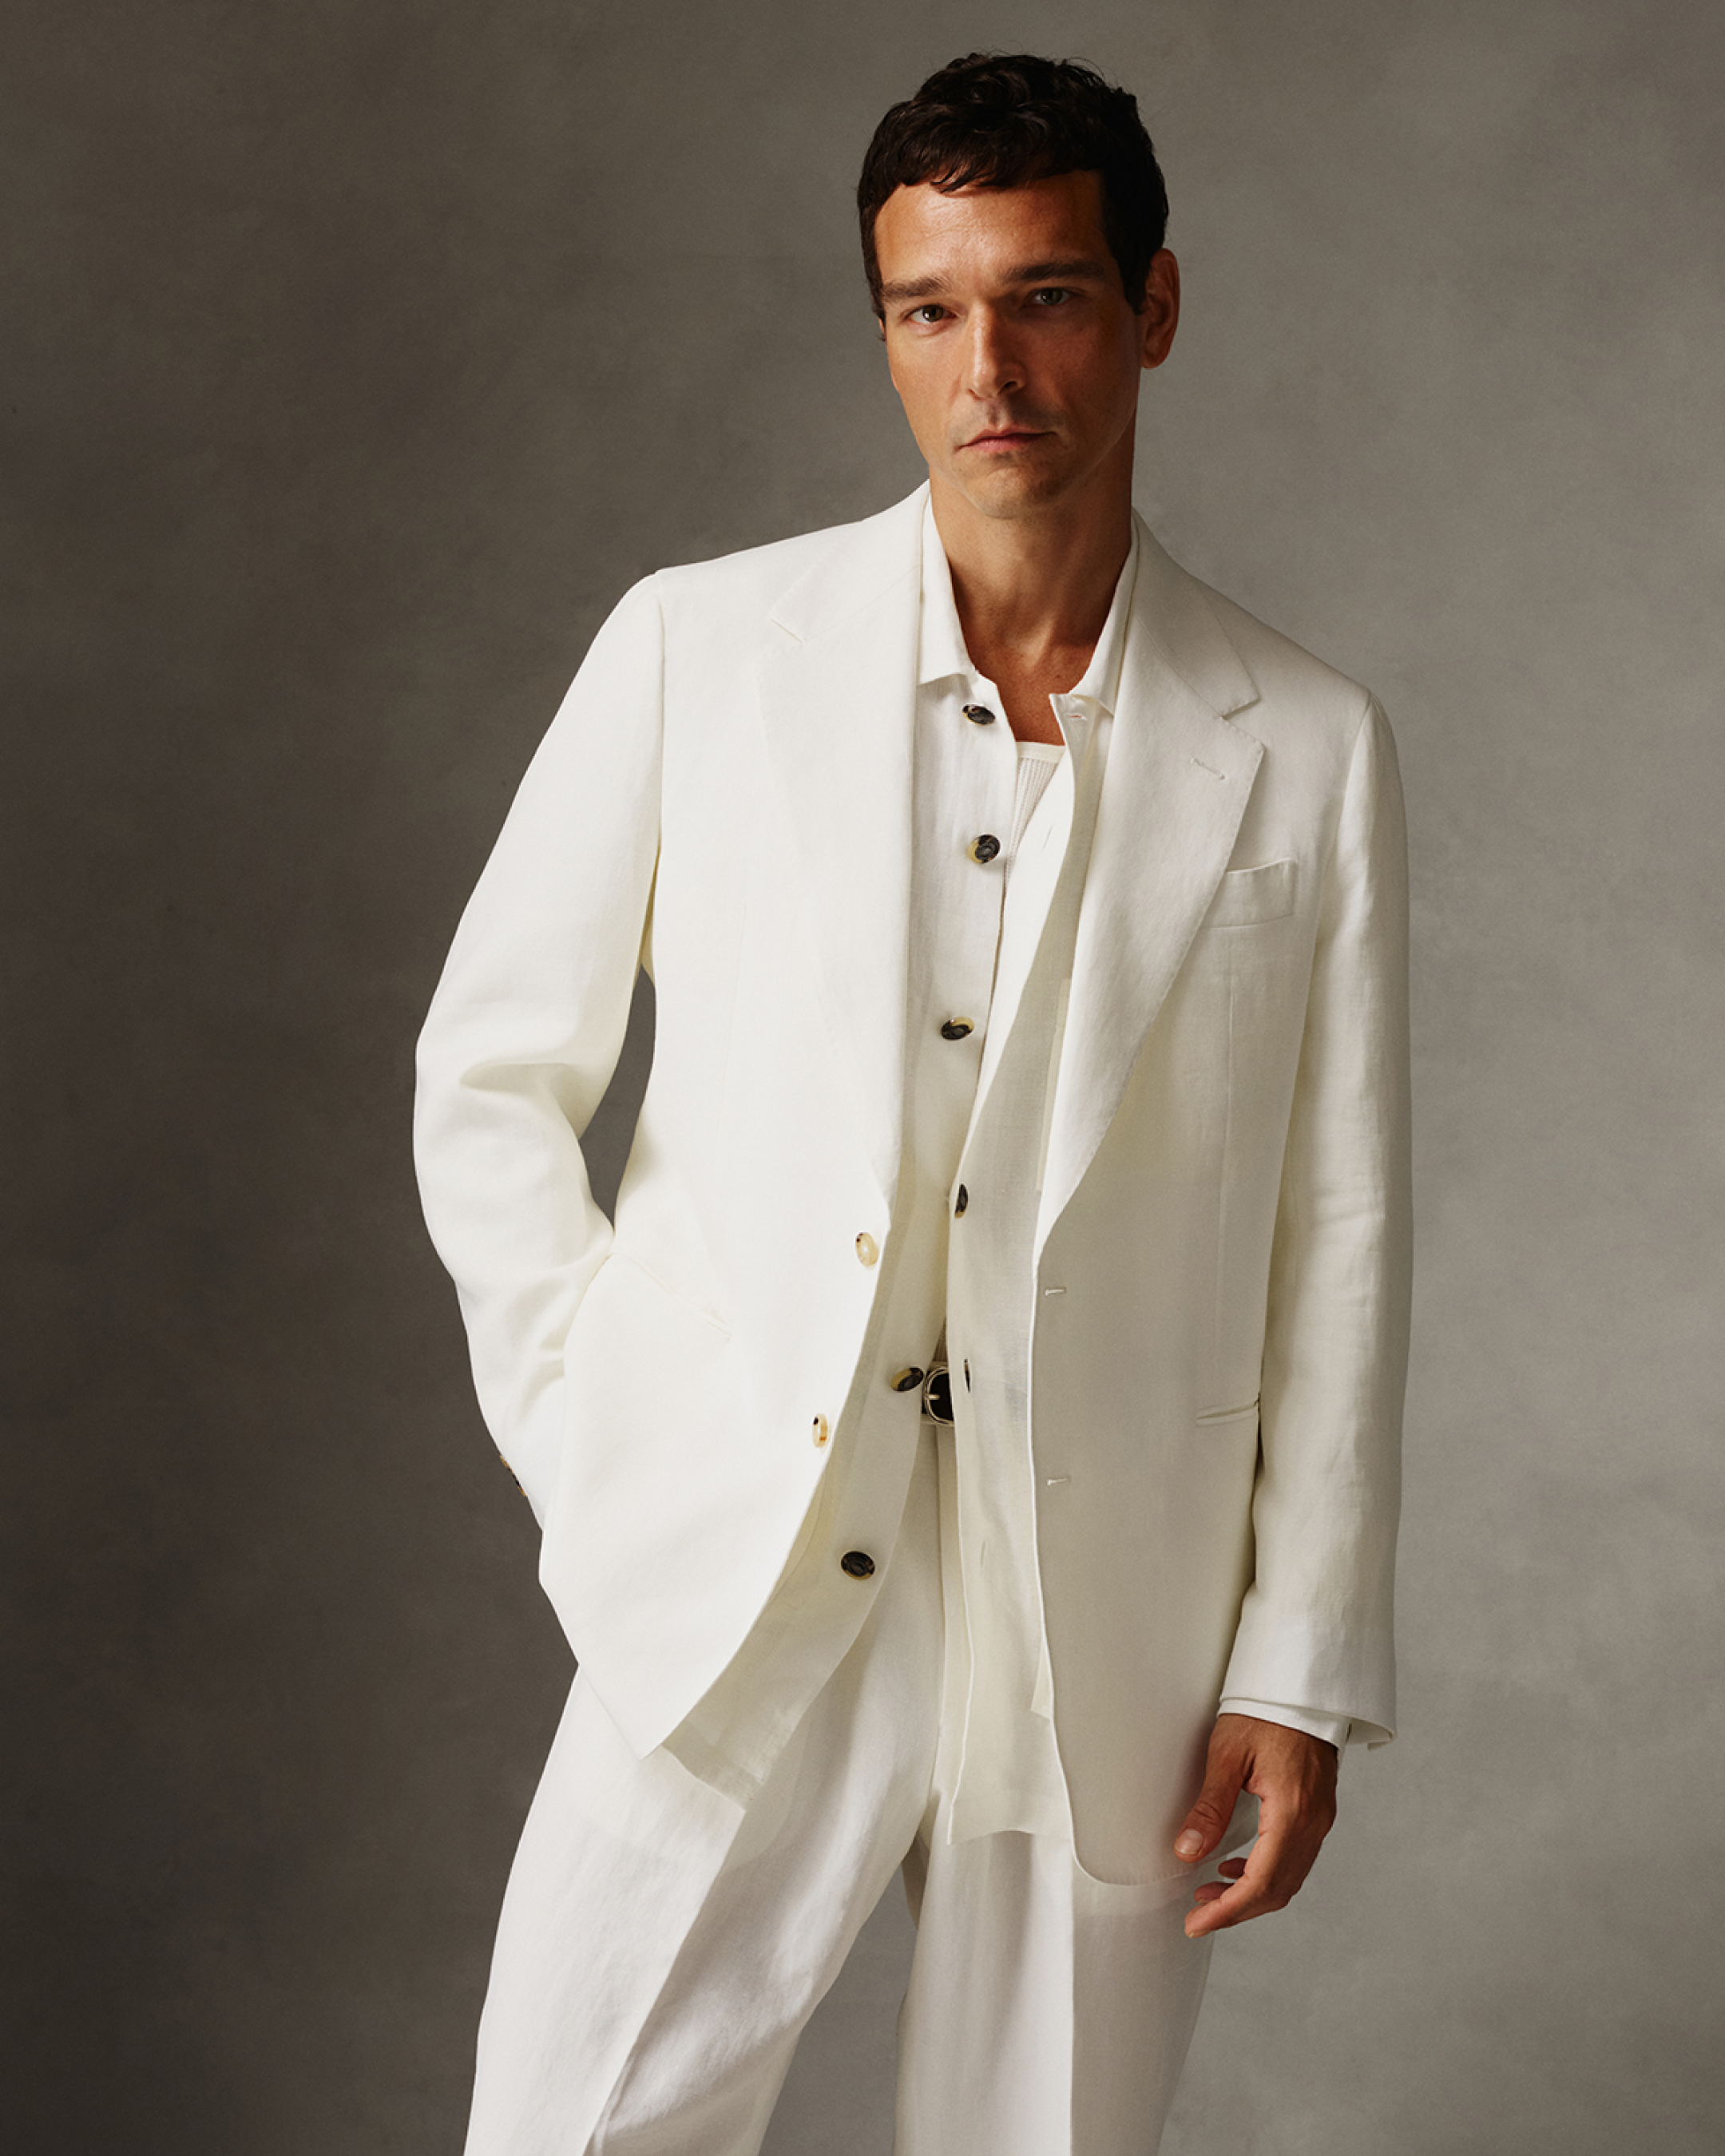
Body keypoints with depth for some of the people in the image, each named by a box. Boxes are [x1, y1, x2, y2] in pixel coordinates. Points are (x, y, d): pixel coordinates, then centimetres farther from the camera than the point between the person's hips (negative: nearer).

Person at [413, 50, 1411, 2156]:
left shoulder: (1306, 751, -1)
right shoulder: (696, 648, -1)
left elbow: (1339, 1248, 2)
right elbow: (489, 1073, 7)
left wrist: (1301, 1669, 1)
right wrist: (594, 1453, 1)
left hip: (1106, 1659, 1)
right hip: (728, 1607, 0)